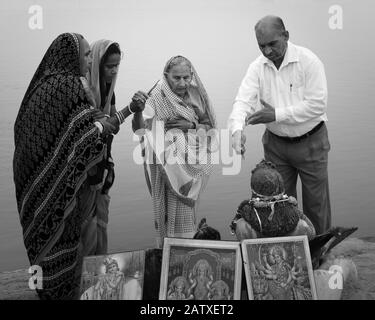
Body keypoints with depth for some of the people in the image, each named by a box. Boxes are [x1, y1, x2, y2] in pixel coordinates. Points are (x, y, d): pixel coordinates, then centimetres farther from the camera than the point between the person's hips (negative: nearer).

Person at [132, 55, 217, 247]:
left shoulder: (196, 95, 4)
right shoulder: (158, 98, -9)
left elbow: (209, 126, 8)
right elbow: (142, 129, -19)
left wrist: (192, 125, -11)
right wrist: (137, 110, -39)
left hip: (192, 165, 4)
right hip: (170, 165, -4)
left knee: (188, 210, 15)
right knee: (174, 214, -6)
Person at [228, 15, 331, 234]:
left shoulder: (308, 61, -16)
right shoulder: (258, 67, -4)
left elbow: (317, 105, -21)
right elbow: (244, 101, -14)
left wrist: (277, 114, -26)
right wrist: (238, 129, -35)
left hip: (310, 142, -3)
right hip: (276, 144, 3)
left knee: (316, 202, 6)